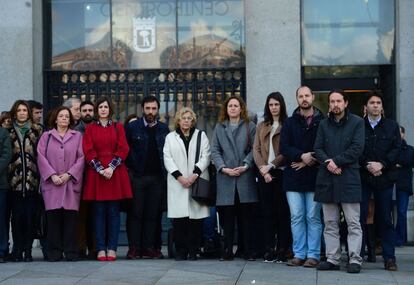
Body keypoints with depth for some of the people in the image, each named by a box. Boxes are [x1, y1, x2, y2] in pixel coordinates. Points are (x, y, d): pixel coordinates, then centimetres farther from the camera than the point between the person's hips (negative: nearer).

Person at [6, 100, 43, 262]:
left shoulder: (37, 130, 9)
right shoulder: (8, 131, 9)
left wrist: (41, 175, -1)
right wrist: (7, 174, 2)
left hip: (32, 180, 0)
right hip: (15, 180, 0)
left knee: (30, 216, -2)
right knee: (16, 216, 0)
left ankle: (27, 250, 5)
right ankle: (17, 250, 7)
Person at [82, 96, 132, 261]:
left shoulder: (118, 127, 11)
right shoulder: (90, 129, 10)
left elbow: (123, 149, 1)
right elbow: (88, 151, 1)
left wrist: (111, 167, -11)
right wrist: (100, 169, -12)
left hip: (115, 173, 0)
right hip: (96, 173, 0)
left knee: (113, 211, 0)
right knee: (99, 212, -1)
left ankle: (112, 248, 4)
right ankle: (100, 249, 3)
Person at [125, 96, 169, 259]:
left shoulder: (164, 129, 9)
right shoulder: (132, 127, 2)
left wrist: (165, 173, 3)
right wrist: (130, 168, -2)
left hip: (157, 178, 2)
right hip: (136, 177, -2)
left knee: (153, 214, 3)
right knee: (135, 213, -1)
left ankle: (149, 247, 7)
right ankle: (134, 248, 2)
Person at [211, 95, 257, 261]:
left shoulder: (250, 127, 10)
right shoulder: (219, 128, 14)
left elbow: (254, 149, 3)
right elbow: (214, 151, 7)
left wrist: (246, 165, -11)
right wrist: (223, 168, -7)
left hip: (245, 177, -1)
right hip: (225, 178, 1)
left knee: (245, 215, 0)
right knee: (227, 215, 0)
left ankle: (247, 250, 6)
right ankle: (228, 250, 5)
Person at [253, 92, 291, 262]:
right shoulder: (261, 127, 16)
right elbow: (256, 149, 8)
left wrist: (271, 165, -12)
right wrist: (263, 169, -5)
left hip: (281, 172, -4)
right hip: (265, 174, 4)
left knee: (282, 212, -3)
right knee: (267, 212, 5)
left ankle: (283, 250, 1)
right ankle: (269, 250, 8)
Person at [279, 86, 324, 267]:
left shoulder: (322, 122, 4)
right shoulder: (290, 123, 11)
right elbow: (284, 148, 2)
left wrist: (307, 161, -10)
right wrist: (302, 156, -13)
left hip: (314, 177, -2)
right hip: (293, 177, 2)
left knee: (313, 217, 0)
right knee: (296, 217, 4)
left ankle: (313, 255, 5)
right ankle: (299, 254, 10)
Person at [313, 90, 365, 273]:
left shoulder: (357, 122, 3)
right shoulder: (324, 124, 15)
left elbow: (357, 148, -6)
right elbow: (318, 148, 7)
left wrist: (336, 161, -12)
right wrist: (327, 162, -12)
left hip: (349, 178, -4)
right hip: (327, 179, 4)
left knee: (353, 223, -4)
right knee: (330, 223, 7)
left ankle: (355, 260, -2)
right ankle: (332, 259, 11)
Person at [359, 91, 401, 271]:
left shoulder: (392, 126, 11)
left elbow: (396, 149, 1)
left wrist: (381, 164, -12)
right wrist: (368, 166, -13)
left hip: (385, 177, 1)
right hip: (362, 177, -1)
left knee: (385, 218, 4)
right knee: (359, 217, -2)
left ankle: (389, 258, 7)